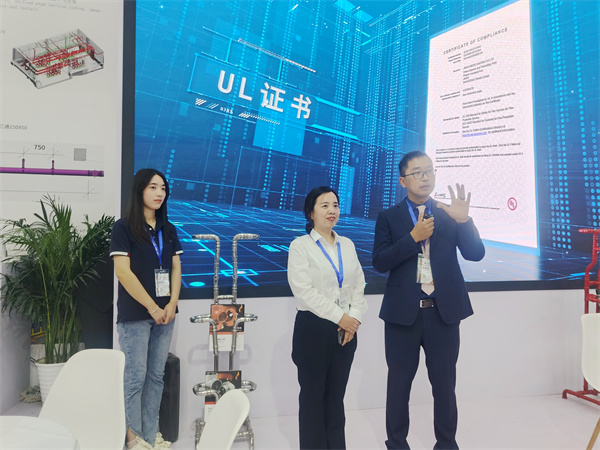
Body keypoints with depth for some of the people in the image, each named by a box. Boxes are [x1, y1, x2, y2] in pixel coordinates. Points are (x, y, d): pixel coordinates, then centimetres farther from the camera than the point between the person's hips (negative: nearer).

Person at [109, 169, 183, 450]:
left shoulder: (168, 230, 12)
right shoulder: (123, 227, -6)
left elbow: (176, 268, 11)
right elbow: (123, 272, -13)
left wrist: (172, 304, -4)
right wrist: (152, 307, -13)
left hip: (165, 314, 5)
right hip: (135, 315, -5)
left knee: (156, 376, 10)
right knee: (135, 377, 1)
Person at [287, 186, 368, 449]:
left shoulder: (348, 245, 11)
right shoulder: (300, 245, -5)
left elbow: (359, 285, 8)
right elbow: (304, 290, -14)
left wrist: (355, 318, -7)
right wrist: (339, 317, -15)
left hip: (346, 329, 5)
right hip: (314, 329, -4)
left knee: (336, 396, 13)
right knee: (313, 396, 6)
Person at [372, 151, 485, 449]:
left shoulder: (449, 215, 5)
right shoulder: (388, 217, 0)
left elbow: (475, 254, -3)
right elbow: (380, 263, -9)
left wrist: (464, 220, -19)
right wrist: (413, 237, -18)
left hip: (443, 312, 1)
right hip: (403, 313, -1)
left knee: (445, 385, 13)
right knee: (399, 384, 13)